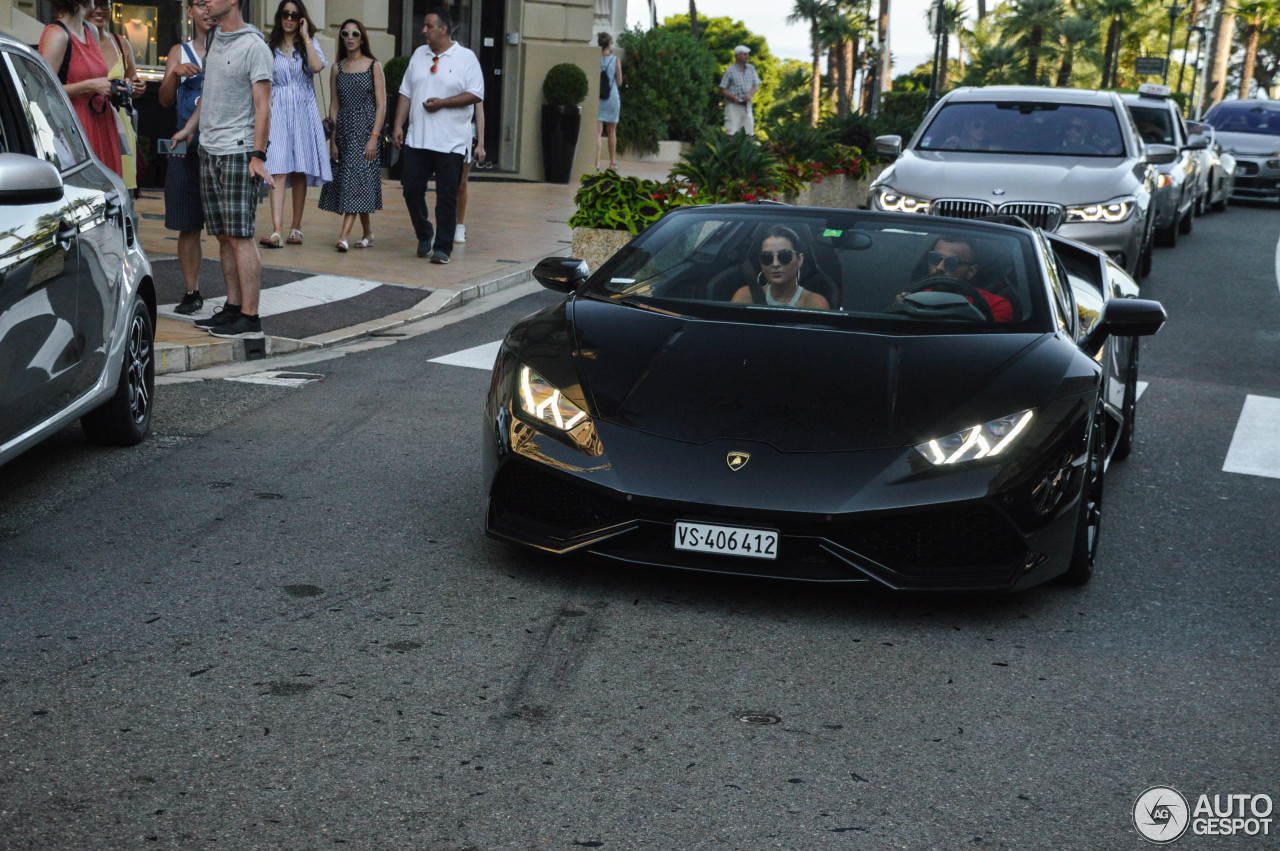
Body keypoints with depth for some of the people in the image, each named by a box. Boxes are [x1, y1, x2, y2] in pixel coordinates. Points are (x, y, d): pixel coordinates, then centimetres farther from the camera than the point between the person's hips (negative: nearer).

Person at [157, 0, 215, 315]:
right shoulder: (179, 53, 13)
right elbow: (165, 100, 7)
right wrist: (175, 74, -10)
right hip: (188, 150, 2)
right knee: (188, 227, 4)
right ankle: (192, 292, 12)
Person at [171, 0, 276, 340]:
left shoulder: (253, 45, -9)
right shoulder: (215, 39, 15)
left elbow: (262, 105, -12)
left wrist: (258, 156, -18)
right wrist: (189, 129, 23)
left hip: (238, 152, -8)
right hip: (209, 150, 8)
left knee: (240, 236, -10)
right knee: (223, 236, 9)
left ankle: (250, 318, -9)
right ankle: (233, 308, 15)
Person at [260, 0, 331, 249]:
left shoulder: (309, 43, 9)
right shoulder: (269, 48, 12)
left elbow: (317, 66, -13)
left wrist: (305, 37, -7)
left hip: (303, 111, 0)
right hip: (277, 112, 0)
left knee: (300, 172, 4)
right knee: (278, 171, -12)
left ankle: (296, 227, 14)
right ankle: (276, 231, -22)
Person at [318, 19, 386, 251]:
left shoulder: (374, 66, 0)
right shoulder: (337, 68, 10)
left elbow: (381, 105, -4)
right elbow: (334, 105, 10)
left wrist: (374, 137, -13)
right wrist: (332, 140, 3)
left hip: (366, 129, -4)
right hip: (344, 130, 4)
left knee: (357, 179, -13)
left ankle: (344, 236, -20)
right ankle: (368, 234, 18)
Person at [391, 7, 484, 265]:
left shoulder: (466, 58, -1)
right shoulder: (419, 54, 14)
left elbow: (476, 95, -8)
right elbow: (406, 93, 15)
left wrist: (442, 103, -15)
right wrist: (398, 126, 6)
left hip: (451, 143, -4)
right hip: (417, 138, 5)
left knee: (447, 196, -2)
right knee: (411, 188, 3)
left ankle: (442, 248, 6)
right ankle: (424, 235, 25)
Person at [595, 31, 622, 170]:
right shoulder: (615, 60, -4)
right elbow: (619, 82, 0)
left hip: (597, 97, 0)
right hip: (612, 97, 0)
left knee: (597, 131, -4)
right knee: (612, 131, 13)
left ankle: (597, 161, -18)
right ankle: (612, 162, 21)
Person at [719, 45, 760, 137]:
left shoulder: (751, 69, 13)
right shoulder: (730, 70, -2)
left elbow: (756, 86, 11)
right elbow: (722, 89, -3)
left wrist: (750, 94, -10)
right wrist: (732, 97, -21)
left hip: (747, 105, 5)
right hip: (733, 106, -5)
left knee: (749, 133, 5)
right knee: (731, 133, -12)